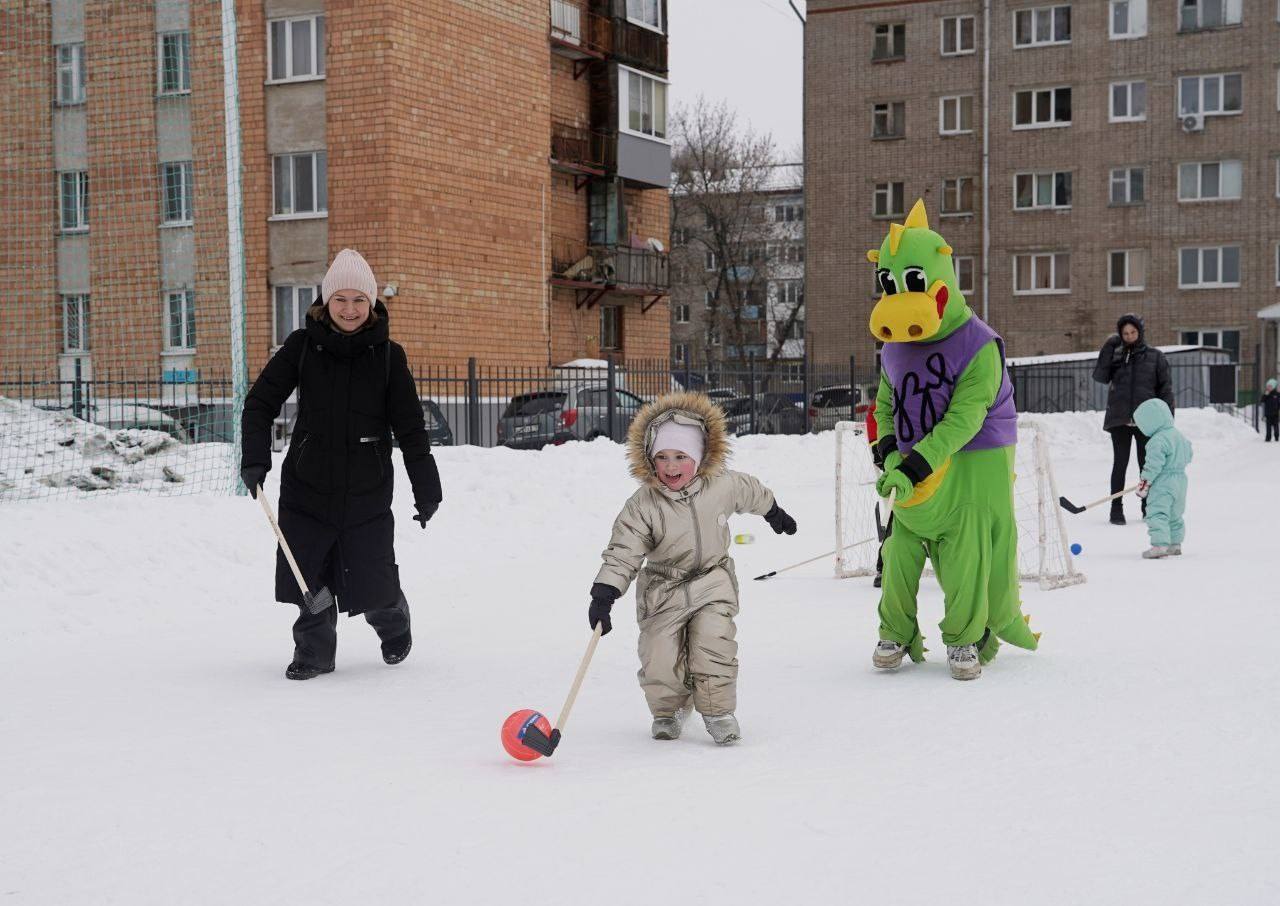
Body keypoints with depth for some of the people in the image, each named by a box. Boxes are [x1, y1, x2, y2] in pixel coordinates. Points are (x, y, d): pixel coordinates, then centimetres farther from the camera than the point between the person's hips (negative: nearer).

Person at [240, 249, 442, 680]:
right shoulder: (303, 345, -2)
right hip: (307, 486, 1)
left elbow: (410, 427, -1)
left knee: (372, 582, 1)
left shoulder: (388, 354, -3)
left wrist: (426, 490, 0)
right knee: (308, 575, 1)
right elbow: (260, 402, 2)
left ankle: (393, 622, 35)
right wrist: (255, 459, -11)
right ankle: (314, 649, 25)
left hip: (368, 491, -1)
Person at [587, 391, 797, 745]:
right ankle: (668, 709, 25)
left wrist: (774, 512, 30)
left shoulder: (722, 485, -12)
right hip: (663, 589, 0)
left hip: (713, 583, 1)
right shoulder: (642, 507, -20)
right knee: (660, 658, -3)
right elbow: (622, 553, -20)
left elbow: (751, 493, 11)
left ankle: (718, 710, 6)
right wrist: (602, 596, -31)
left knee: (713, 646, -15)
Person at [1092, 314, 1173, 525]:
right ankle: (1116, 509, 4)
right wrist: (1108, 348, -7)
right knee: (1120, 463, 0)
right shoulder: (1116, 355, 9)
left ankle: (1149, 507, 17)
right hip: (1119, 418, 0)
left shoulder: (1155, 356, 6)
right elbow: (1100, 376, -5)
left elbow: (1165, 388, 5)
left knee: (1147, 463, 7)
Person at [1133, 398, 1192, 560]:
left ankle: (1160, 545, -22)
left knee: (1157, 513, -12)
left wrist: (1144, 483, -14)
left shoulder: (1158, 441, -19)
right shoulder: (1179, 435, 11)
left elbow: (1153, 465, -21)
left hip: (1162, 484, -10)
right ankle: (1175, 544, 28)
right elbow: (1188, 455, 22)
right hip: (1180, 480, 10)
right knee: (1175, 515, 20)